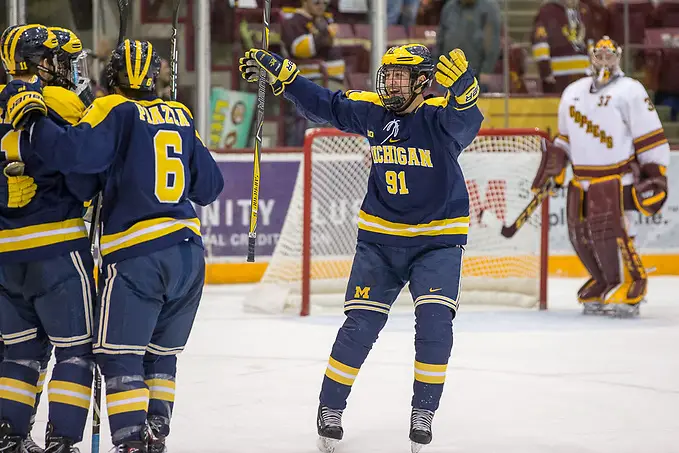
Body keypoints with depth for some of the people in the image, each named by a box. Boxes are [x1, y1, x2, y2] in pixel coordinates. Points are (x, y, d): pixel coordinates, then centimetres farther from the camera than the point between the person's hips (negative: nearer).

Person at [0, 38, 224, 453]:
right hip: (189, 251, 6)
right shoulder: (181, 116, 13)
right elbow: (209, 186, 17)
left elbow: (75, 152, -21)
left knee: (119, 353, -2)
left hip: (136, 254, -6)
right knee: (161, 352, 18)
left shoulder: (115, 112, -4)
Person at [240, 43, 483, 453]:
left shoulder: (440, 116, -17)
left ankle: (424, 413, 0)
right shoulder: (371, 111, -3)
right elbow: (323, 103, 7)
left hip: (438, 239, -3)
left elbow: (466, 121, -39)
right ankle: (330, 408, 14)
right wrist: (276, 70, 1)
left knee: (435, 322, -16)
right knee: (360, 326, -1)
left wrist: (463, 87, -60)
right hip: (380, 238, 3)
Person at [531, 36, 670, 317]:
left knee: (610, 232, -18)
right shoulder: (573, 93, 14)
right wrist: (555, 161, 11)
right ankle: (604, 286, 18)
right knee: (580, 235, 4)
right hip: (582, 180, 7)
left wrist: (655, 175, -13)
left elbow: (651, 137, -8)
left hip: (617, 179, -7)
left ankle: (629, 291, -13)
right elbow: (566, 136, 25)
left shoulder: (630, 91, -6)